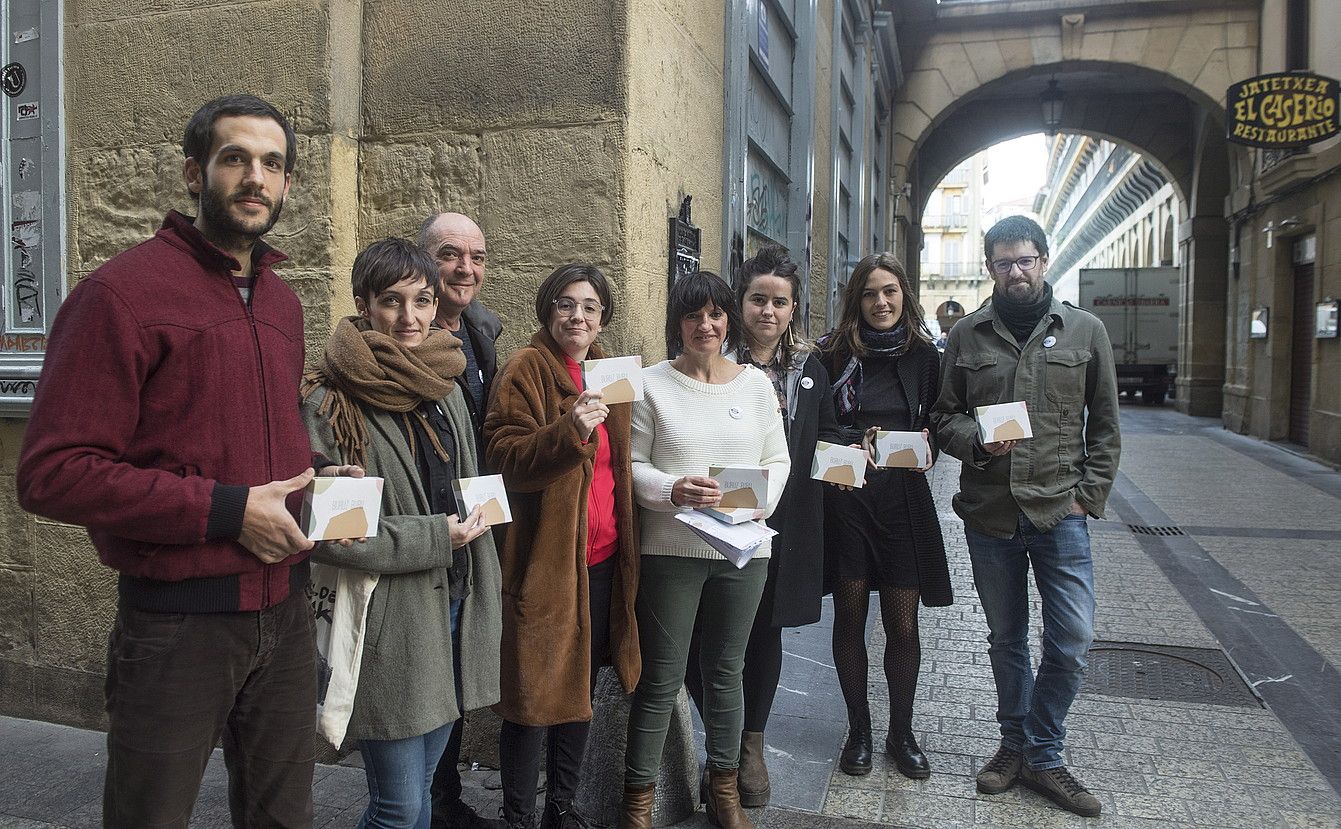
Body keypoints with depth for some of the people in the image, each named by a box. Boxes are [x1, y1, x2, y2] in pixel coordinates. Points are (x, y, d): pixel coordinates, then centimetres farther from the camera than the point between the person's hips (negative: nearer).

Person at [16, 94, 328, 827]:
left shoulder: (282, 302, 11)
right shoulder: (122, 292, -12)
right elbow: (53, 474, -18)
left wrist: (314, 477, 2)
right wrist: (227, 510, -21)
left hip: (284, 609, 7)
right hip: (177, 620, -6)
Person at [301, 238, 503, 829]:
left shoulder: (445, 387, 9)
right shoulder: (332, 403, -12)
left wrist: (484, 596, 15)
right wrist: (435, 536, -17)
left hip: (454, 603, 6)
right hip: (387, 620, -6)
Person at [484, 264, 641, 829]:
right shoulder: (527, 369, -8)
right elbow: (504, 459, -17)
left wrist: (625, 541, 12)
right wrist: (570, 430, -31)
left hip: (603, 556, 7)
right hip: (545, 558, -7)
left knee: (582, 686, 16)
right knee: (535, 692, 0)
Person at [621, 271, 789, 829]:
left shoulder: (756, 382, 7)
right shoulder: (652, 384, -2)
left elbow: (777, 460, 9)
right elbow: (631, 465, -3)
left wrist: (759, 501, -10)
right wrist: (672, 490, -21)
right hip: (670, 549, -3)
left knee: (726, 671, 16)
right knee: (662, 678, 4)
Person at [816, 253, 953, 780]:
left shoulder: (925, 355, 5)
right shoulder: (833, 353, -1)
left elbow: (937, 424, 13)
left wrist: (926, 444, -8)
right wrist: (857, 441, -15)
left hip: (904, 499, 1)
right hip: (846, 497, -1)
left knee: (903, 625, 5)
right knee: (850, 618, 8)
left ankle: (901, 732, 25)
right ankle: (858, 729, 25)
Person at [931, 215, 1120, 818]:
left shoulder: (1085, 331, 4)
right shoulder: (966, 335, 5)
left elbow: (1104, 425, 7)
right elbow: (944, 417, 7)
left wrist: (1089, 493, -2)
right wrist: (977, 442, -13)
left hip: (1060, 509, -1)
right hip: (988, 512, 1)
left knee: (1072, 641, -1)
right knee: (1005, 638, 13)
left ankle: (1040, 756, 18)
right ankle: (1017, 745, 31)